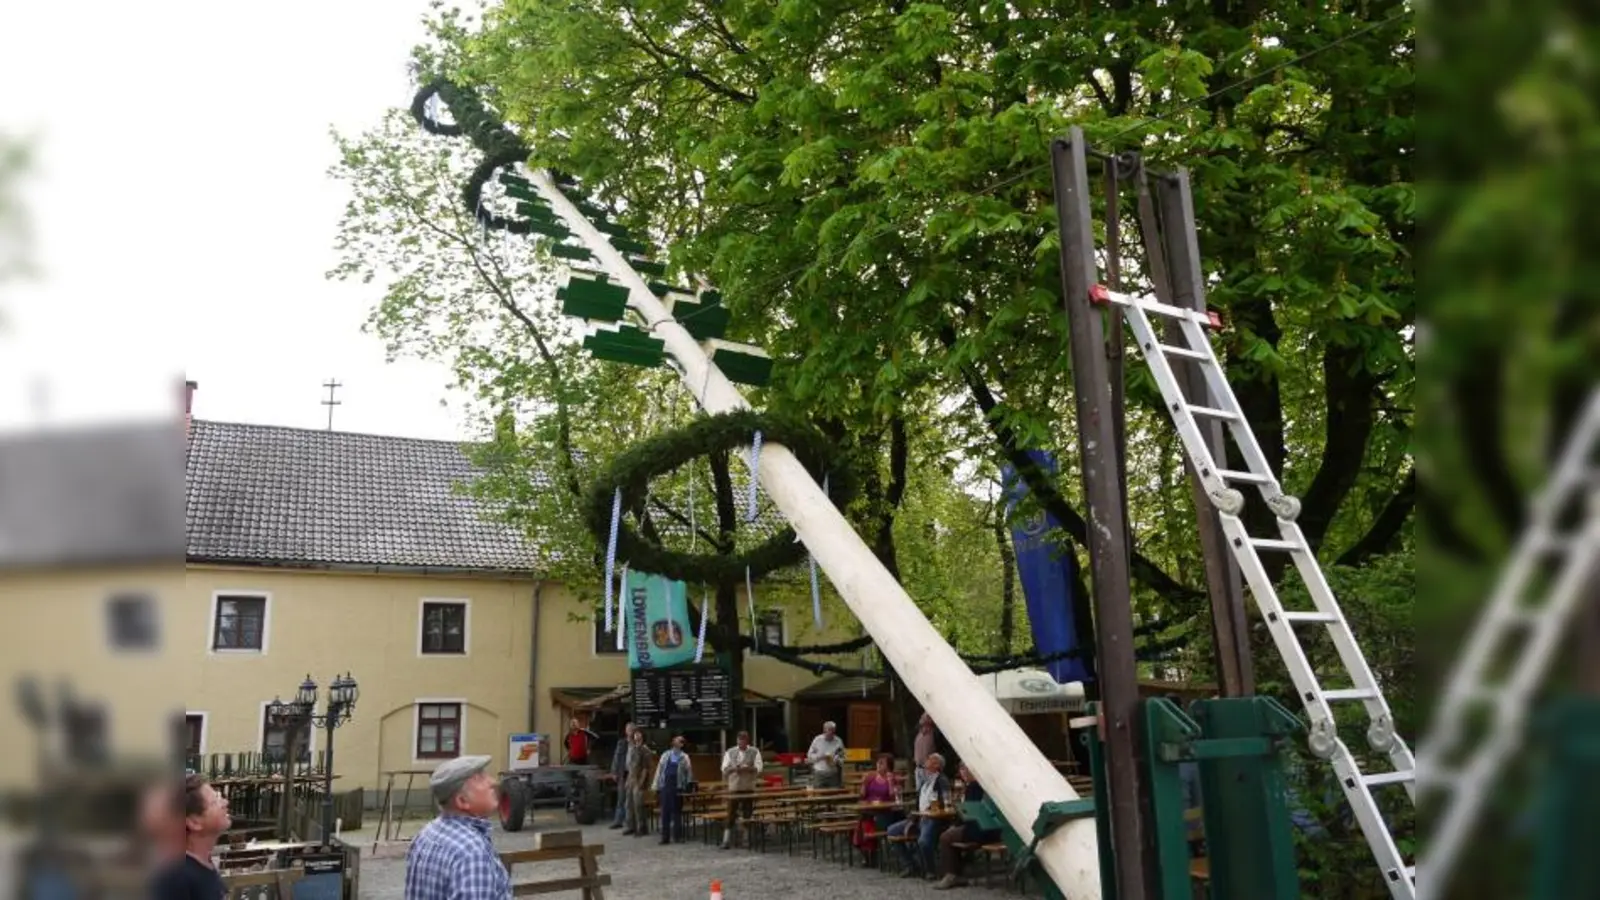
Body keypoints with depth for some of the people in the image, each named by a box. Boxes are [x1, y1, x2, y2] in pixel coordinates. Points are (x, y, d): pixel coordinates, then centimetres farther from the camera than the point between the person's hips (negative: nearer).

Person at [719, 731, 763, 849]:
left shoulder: (754, 752, 2)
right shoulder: (730, 752, 6)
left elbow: (758, 768, -7)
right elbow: (724, 768, 1)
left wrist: (746, 768, -21)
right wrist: (733, 768, -18)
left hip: (749, 787, 0)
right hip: (733, 787, 0)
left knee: (747, 814, 4)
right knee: (731, 814, -2)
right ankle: (727, 840, 2)